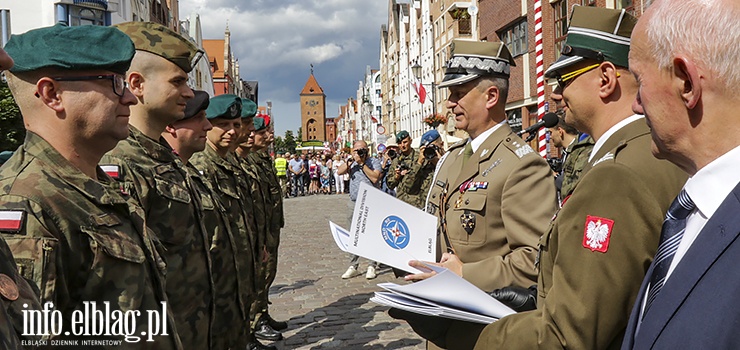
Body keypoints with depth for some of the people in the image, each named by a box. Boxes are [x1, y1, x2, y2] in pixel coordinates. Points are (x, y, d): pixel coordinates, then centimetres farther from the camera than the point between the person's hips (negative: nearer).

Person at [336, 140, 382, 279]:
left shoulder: (374, 162, 2)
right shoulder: (352, 163, 15)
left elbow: (375, 178, -14)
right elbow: (340, 171, 1)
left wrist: (362, 163, -11)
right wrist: (351, 160, -8)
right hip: (354, 203, 4)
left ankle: (372, 266, 3)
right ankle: (353, 266, 13)